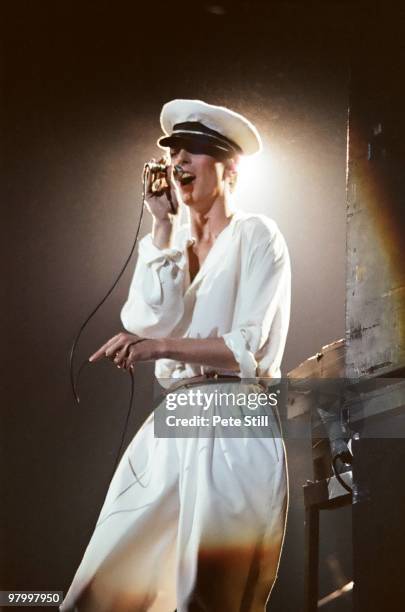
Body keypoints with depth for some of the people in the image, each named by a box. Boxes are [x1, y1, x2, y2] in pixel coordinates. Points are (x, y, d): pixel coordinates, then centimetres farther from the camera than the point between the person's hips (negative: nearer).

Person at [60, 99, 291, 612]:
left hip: (234, 431, -6)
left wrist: (162, 346, -21)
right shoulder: (170, 243, 16)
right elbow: (150, 321, -4)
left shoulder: (256, 236, -1)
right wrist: (164, 227, 0)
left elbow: (249, 348, -11)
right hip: (172, 428, 6)